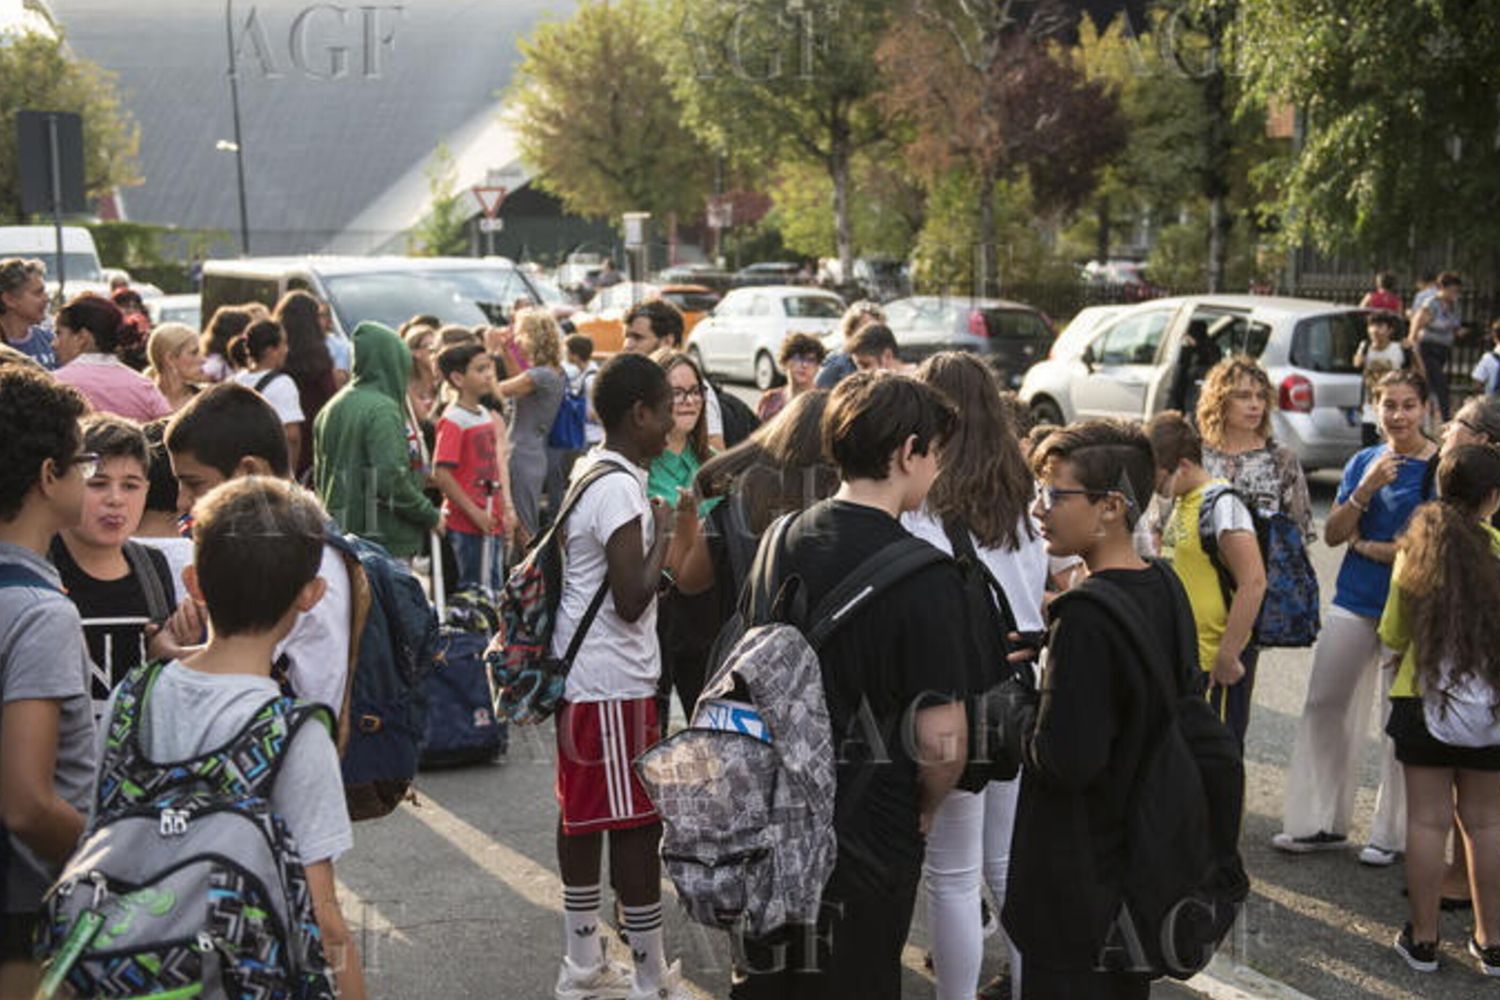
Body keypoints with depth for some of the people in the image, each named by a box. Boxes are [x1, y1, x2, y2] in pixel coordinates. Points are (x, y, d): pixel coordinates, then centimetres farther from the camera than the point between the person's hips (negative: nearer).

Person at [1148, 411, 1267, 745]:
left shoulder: (1221, 504, -16)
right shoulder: (1180, 503, 12)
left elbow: (1253, 583, -22)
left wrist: (1227, 657, -22)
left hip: (1216, 662, -9)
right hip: (1186, 660, 9)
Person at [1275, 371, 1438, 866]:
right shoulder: (1364, 462, 6)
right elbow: (1332, 534, 2)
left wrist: (1365, 545, -8)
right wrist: (1366, 490, -14)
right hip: (1353, 602, 5)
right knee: (1325, 707, 7)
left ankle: (1392, 833, 15)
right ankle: (1322, 823, 17)